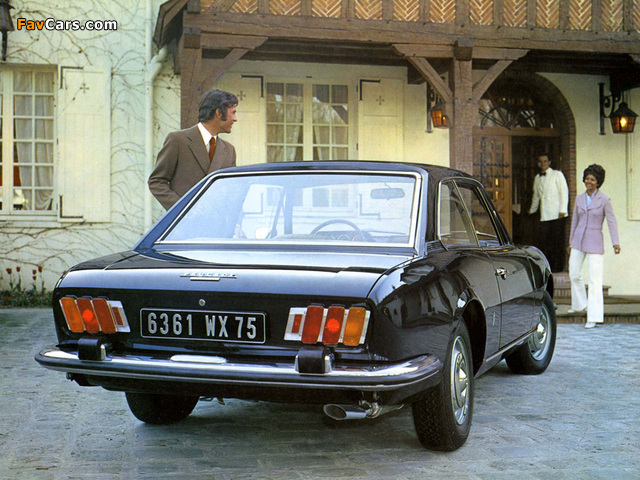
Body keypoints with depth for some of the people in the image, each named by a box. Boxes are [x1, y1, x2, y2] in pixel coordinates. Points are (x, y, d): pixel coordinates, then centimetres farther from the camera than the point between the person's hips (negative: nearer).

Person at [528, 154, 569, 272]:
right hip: (544, 215, 5)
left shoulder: (557, 174, 2)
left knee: (557, 240, -3)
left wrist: (562, 210, -11)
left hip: (557, 214, -5)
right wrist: (532, 210, 36)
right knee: (544, 241, 0)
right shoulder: (537, 178, 17)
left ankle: (558, 266, 2)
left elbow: (564, 192, -3)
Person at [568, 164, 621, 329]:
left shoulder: (604, 200, -6)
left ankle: (594, 317, -7)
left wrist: (615, 243, -16)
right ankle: (580, 304, 35)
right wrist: (571, 241, 19)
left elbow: (612, 222, -7)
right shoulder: (579, 198, 8)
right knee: (574, 274, 12)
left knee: (595, 279, -7)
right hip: (578, 241, 5)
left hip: (595, 243, -5)